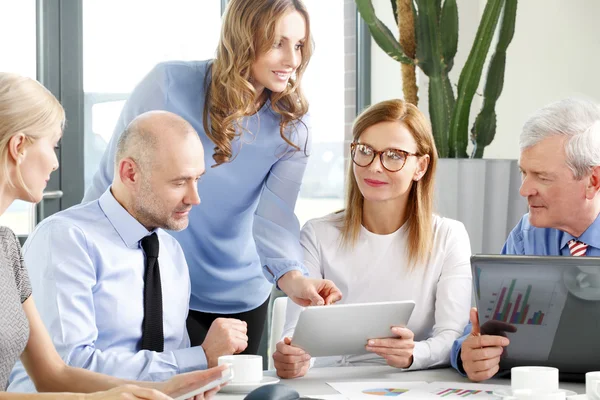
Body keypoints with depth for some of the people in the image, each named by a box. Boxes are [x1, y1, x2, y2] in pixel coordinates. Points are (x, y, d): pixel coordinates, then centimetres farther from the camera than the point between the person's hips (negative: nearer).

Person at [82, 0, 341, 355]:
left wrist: (292, 276, -33)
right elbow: (115, 175, -7)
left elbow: (273, 218, -14)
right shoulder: (169, 84, -15)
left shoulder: (293, 124, -8)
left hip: (237, 297, 3)